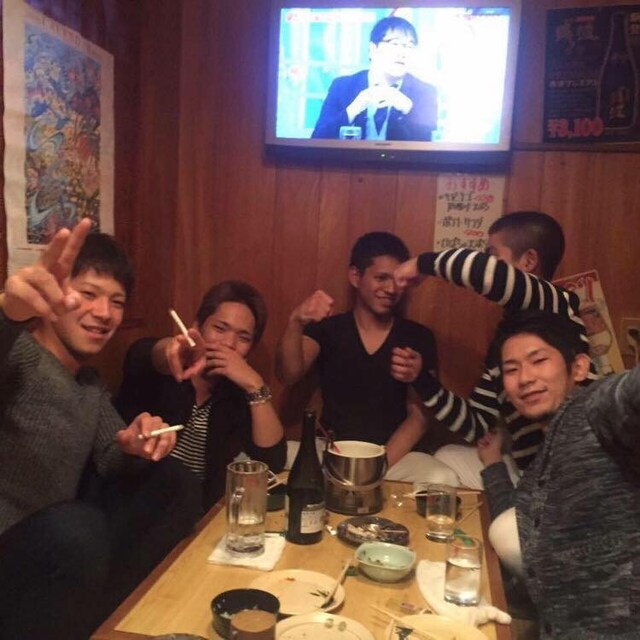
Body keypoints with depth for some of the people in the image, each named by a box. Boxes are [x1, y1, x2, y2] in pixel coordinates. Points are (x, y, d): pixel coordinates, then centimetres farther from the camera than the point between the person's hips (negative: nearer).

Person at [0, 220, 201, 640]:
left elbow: (110, 460, 12)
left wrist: (134, 447, -13)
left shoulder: (90, 383, 7)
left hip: (58, 544, 8)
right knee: (78, 530, -36)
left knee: (171, 484, 5)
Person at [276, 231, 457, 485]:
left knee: (442, 480, -31)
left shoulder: (419, 338, 5)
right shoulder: (327, 329, 5)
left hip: (395, 455, 0)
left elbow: (419, 416, 0)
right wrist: (296, 323, -31)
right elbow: (287, 375, -11)